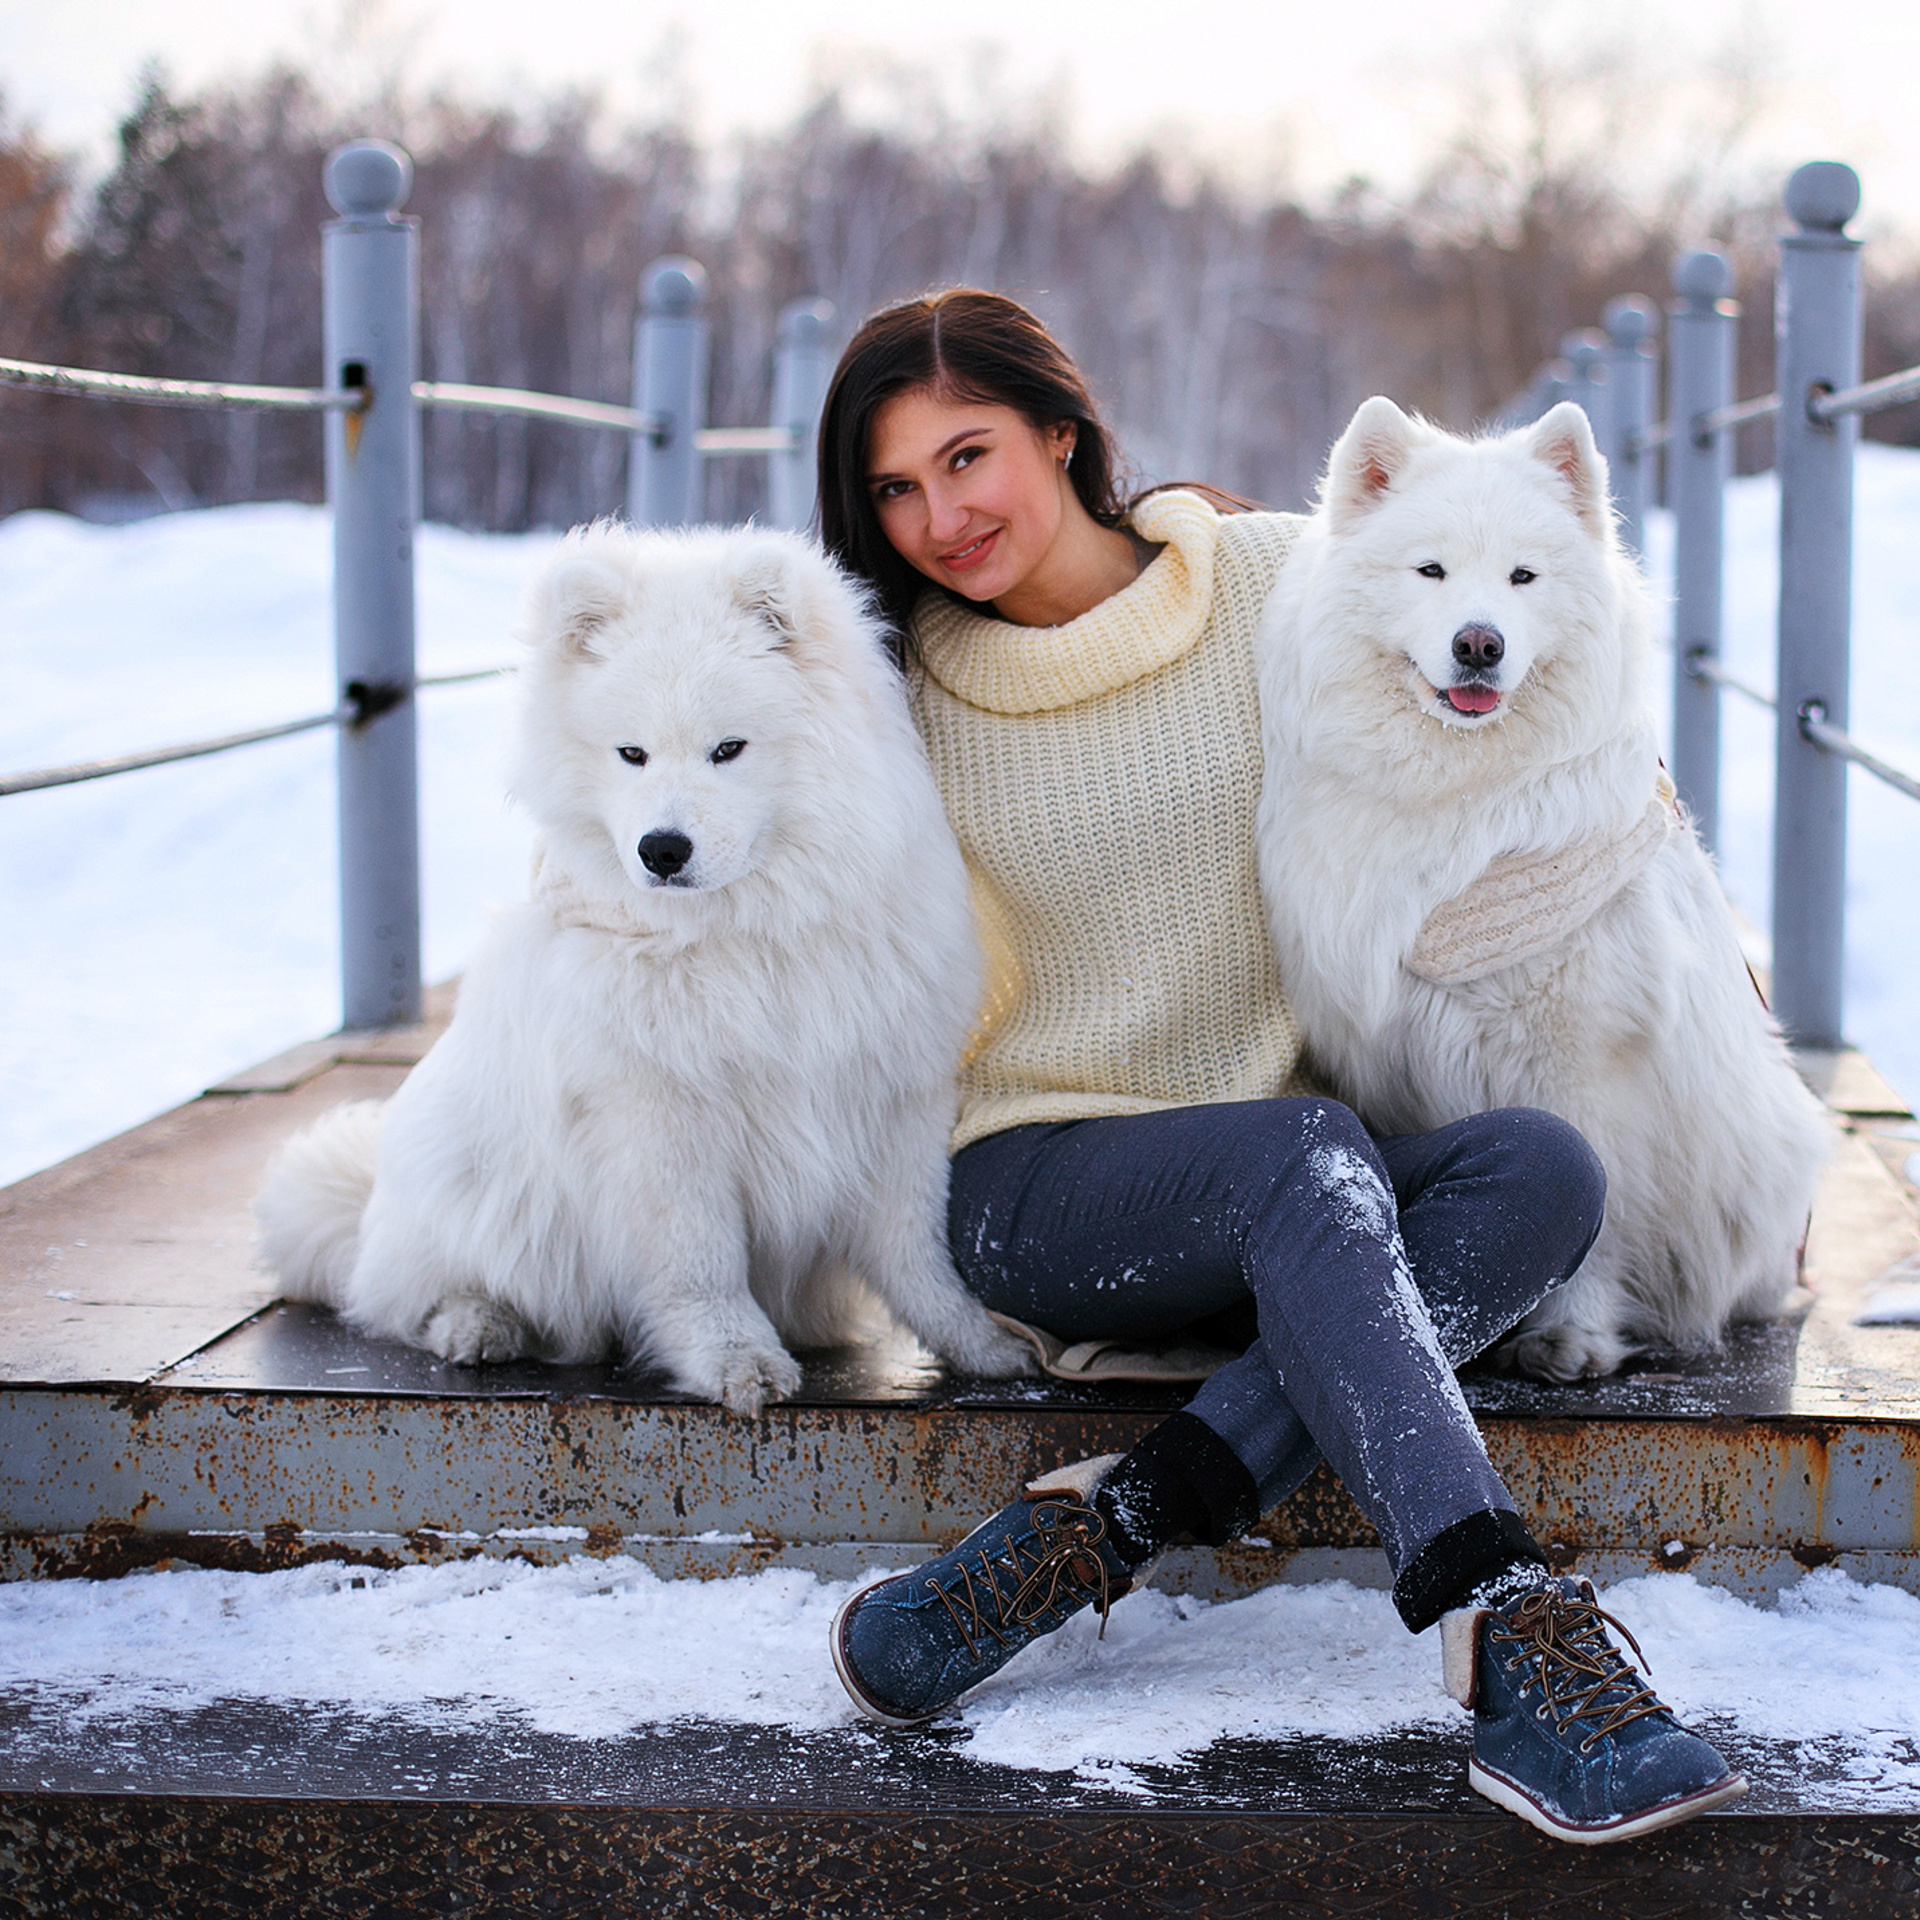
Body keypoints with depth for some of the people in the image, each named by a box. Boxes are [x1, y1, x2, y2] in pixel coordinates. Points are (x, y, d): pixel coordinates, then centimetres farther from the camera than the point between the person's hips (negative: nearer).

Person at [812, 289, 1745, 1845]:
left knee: (1545, 1168, -26)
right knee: (1306, 1153, -33)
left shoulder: (1278, 580, 2)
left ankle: (1097, 1534, -35)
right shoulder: (900, 693, 2)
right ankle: (1513, 1632, -50)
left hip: (1290, 1182, 3)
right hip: (1039, 1186, -2)